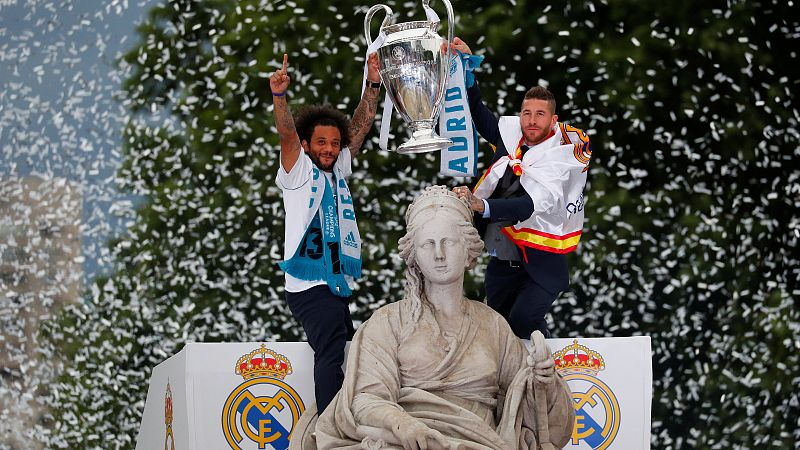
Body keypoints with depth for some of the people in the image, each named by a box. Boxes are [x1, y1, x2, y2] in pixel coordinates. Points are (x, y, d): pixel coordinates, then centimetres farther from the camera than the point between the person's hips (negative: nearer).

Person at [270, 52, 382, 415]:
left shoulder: (338, 170, 18)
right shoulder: (299, 172, 1)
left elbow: (361, 125, 18)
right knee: (332, 350, -23)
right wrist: (279, 96, -30)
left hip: (338, 285, 8)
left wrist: (372, 85, 10)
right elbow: (287, 134, -15)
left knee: (345, 353, 6)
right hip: (309, 286, -8)